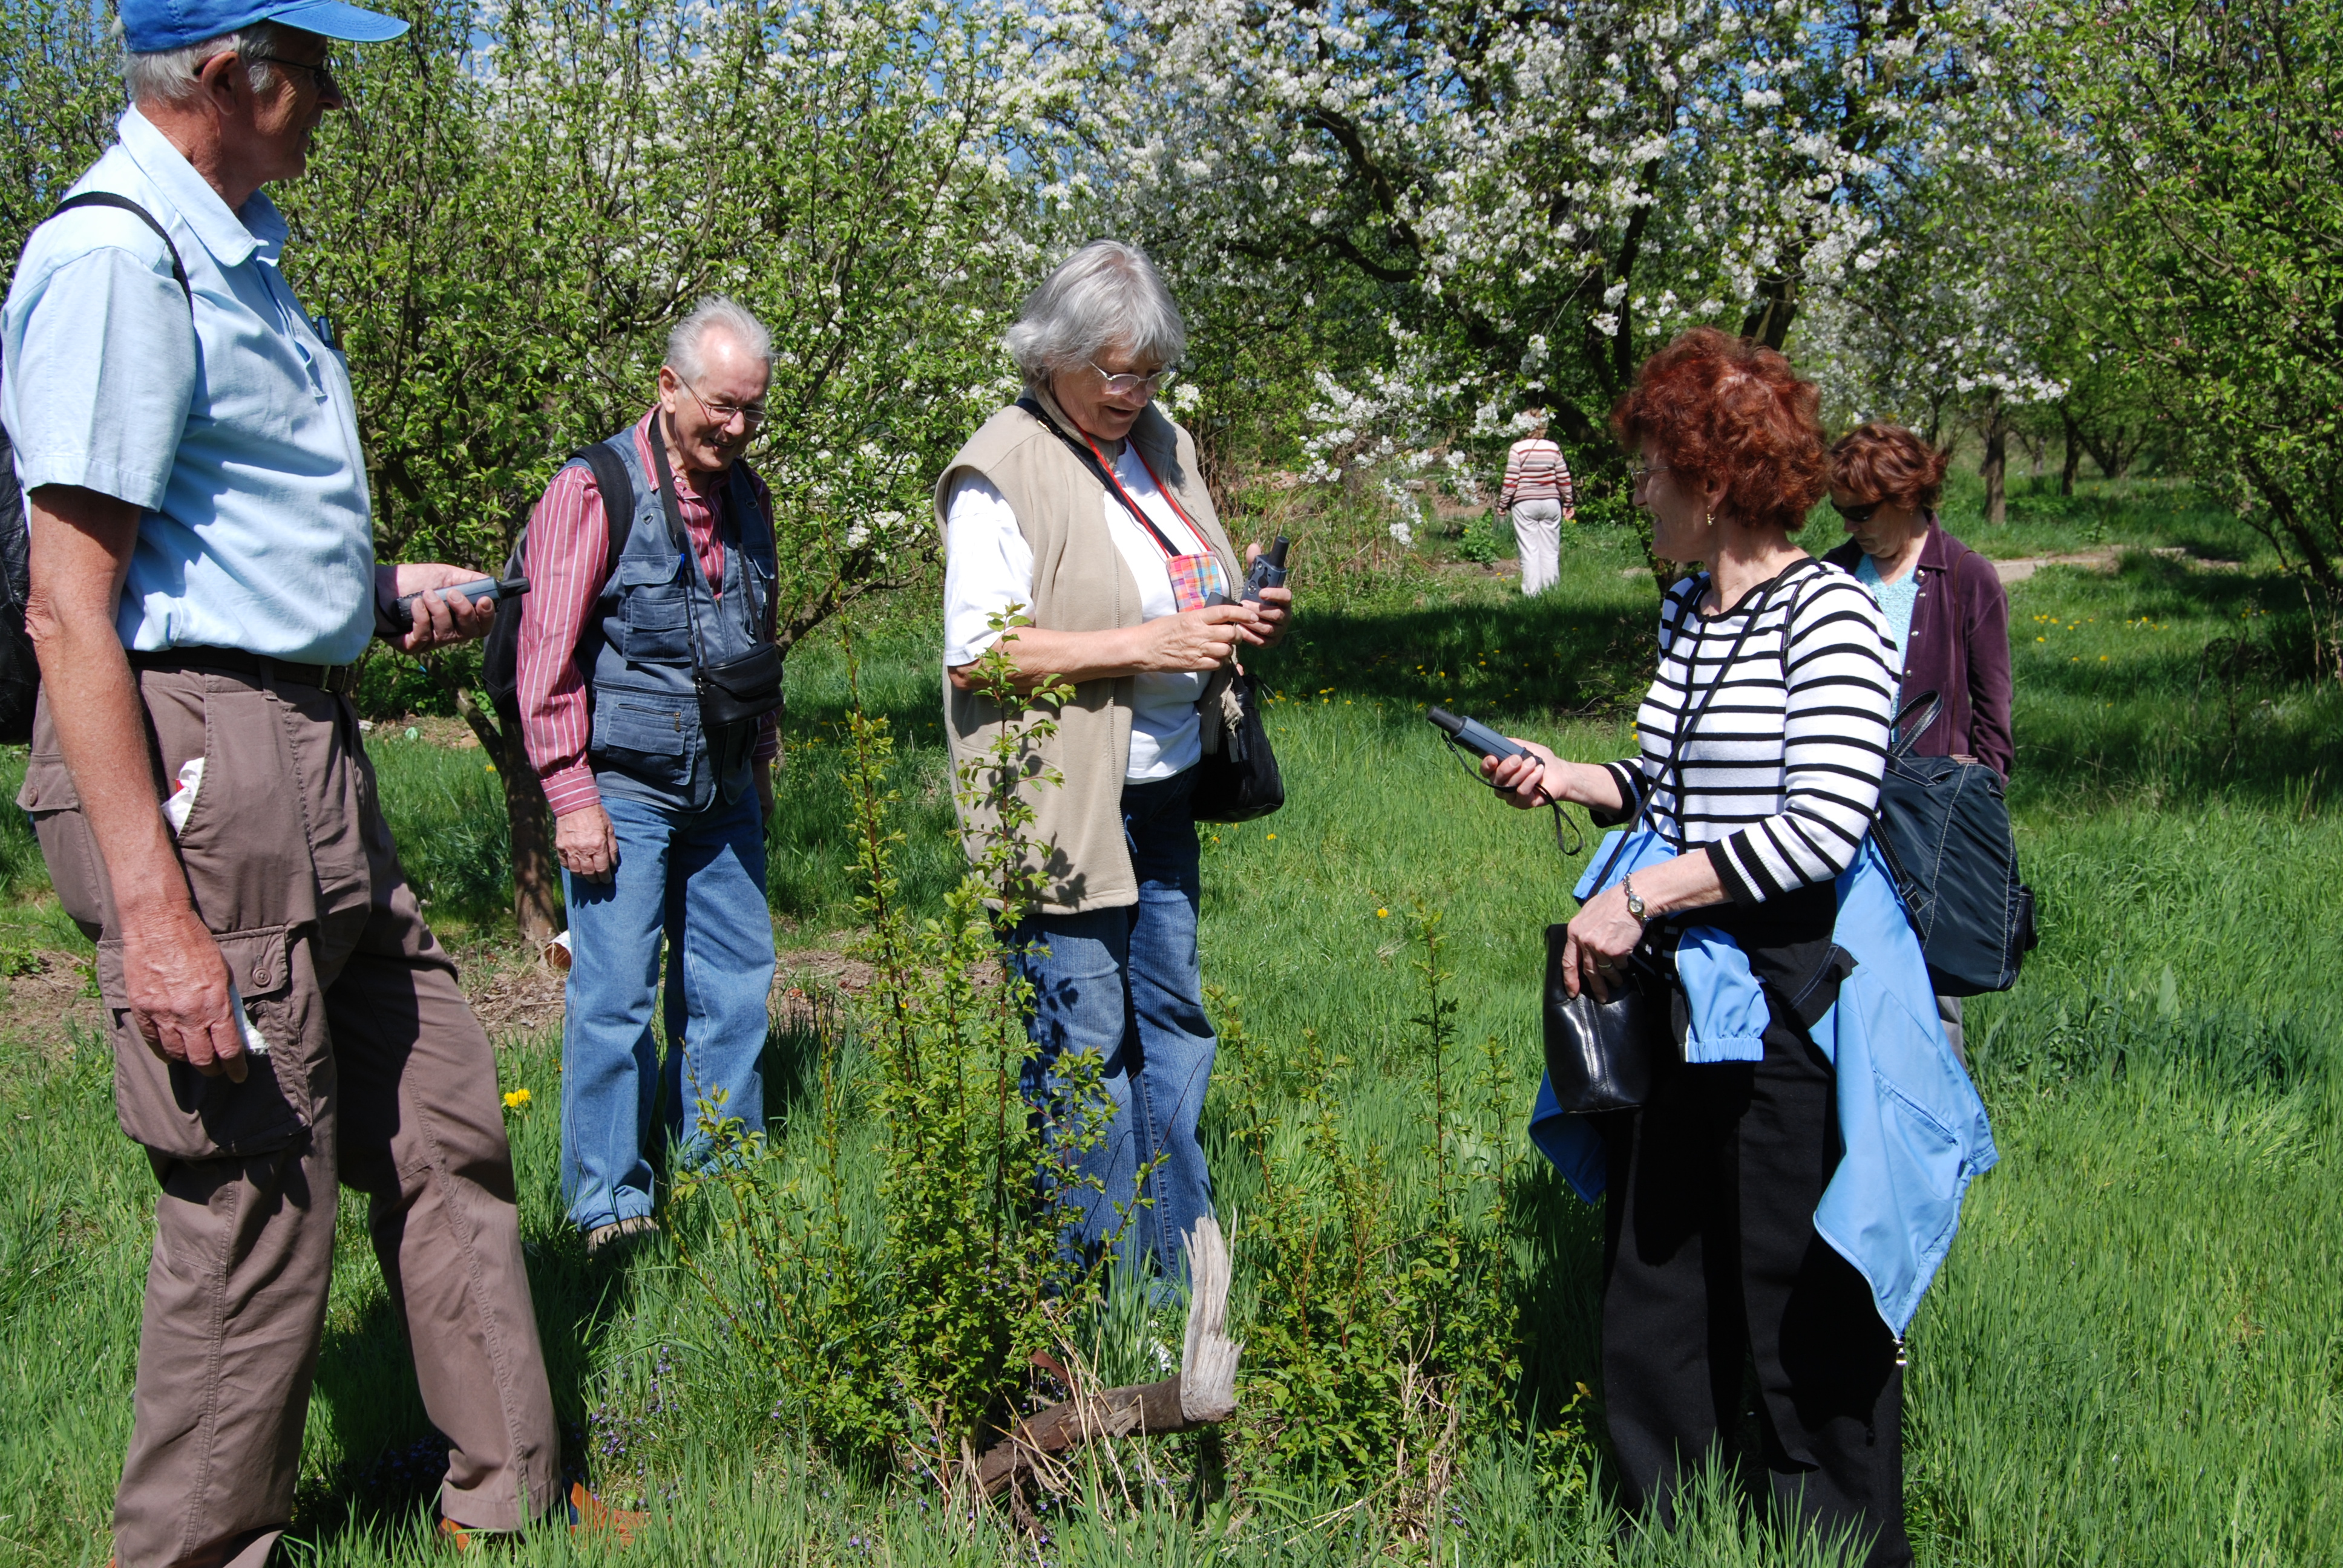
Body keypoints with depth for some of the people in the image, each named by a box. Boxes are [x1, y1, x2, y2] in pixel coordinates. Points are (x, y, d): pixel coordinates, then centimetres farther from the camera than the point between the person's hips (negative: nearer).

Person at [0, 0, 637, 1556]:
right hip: (196, 759, -10)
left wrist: (387, 590, 14)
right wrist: (153, 912, -24)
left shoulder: (236, 248, 16)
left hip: (312, 755, 10)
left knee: (444, 1134, 15)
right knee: (256, 1208, -2)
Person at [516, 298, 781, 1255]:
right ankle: (608, 1209, 8)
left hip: (724, 796, 6)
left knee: (733, 988, 9)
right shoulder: (594, 490, -8)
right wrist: (572, 798, -13)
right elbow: (548, 655, -10)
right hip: (625, 791, -6)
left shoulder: (748, 498, 12)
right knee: (615, 998, -3)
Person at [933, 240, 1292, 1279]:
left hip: (1163, 794, 8)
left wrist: (1245, 617, 2)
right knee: (1085, 1044, -1)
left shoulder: (1163, 443, 12)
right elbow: (974, 651, -20)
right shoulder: (1001, 474, -13)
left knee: (1171, 1027, 15)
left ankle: (1183, 1268, 28)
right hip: (1065, 806, -8)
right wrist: (1146, 645, -21)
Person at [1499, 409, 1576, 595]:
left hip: (1524, 505, -3)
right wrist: (1569, 503, 17)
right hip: (1551, 503, 3)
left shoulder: (1518, 449, -7)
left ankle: (1532, 592, -1)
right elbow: (1564, 479, 7)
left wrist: (1502, 504, 1)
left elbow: (1511, 481, -8)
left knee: (1529, 551, 0)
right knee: (1550, 551, 8)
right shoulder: (1553, 448, 4)